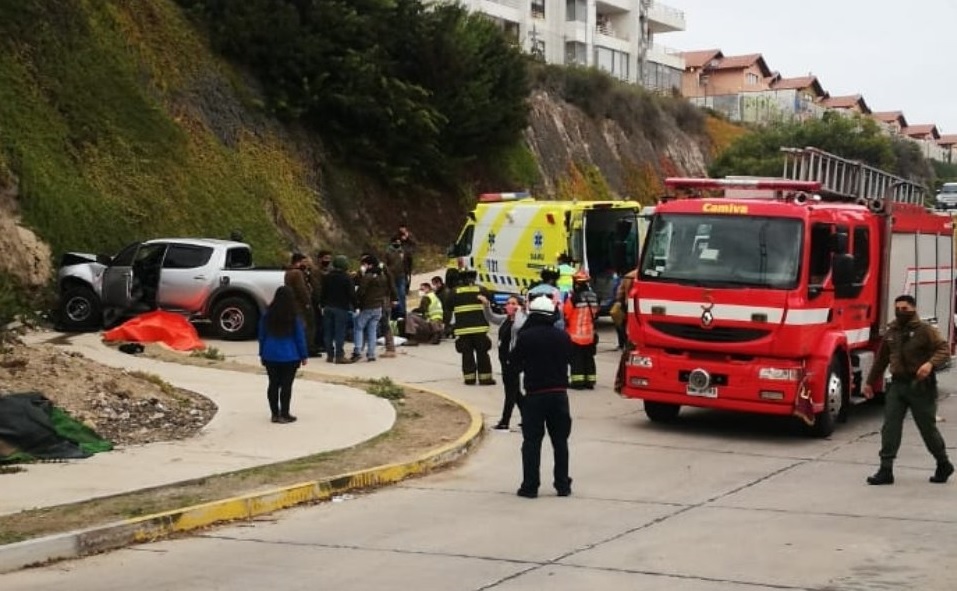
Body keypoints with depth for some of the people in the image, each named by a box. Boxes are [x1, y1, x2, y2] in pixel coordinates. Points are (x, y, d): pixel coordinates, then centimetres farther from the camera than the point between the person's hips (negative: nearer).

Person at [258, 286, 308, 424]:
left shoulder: (267, 314, 1)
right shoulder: (294, 317, -9)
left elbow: (262, 335, 7)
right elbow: (300, 337, -5)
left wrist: (262, 354, 16)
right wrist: (304, 355, 3)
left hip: (270, 355, 4)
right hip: (289, 356, -4)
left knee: (273, 384, 9)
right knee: (286, 385, 0)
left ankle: (275, 414, 13)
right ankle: (284, 415, 2)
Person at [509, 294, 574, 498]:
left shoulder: (526, 337, -11)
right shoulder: (563, 337, 1)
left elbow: (514, 365, -3)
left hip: (535, 394, -3)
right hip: (559, 393, 3)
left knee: (532, 441, 3)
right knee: (560, 440, 12)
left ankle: (530, 486, 2)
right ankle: (563, 485, 14)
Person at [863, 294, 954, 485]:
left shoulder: (925, 330, -7)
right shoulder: (891, 332, 11)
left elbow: (944, 349, -17)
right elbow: (881, 360, 20)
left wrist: (931, 363, -35)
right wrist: (870, 382, 23)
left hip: (920, 386, -5)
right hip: (897, 384, 5)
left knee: (927, 428, 5)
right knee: (889, 428, -4)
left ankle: (944, 465, 25)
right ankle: (886, 471, -3)